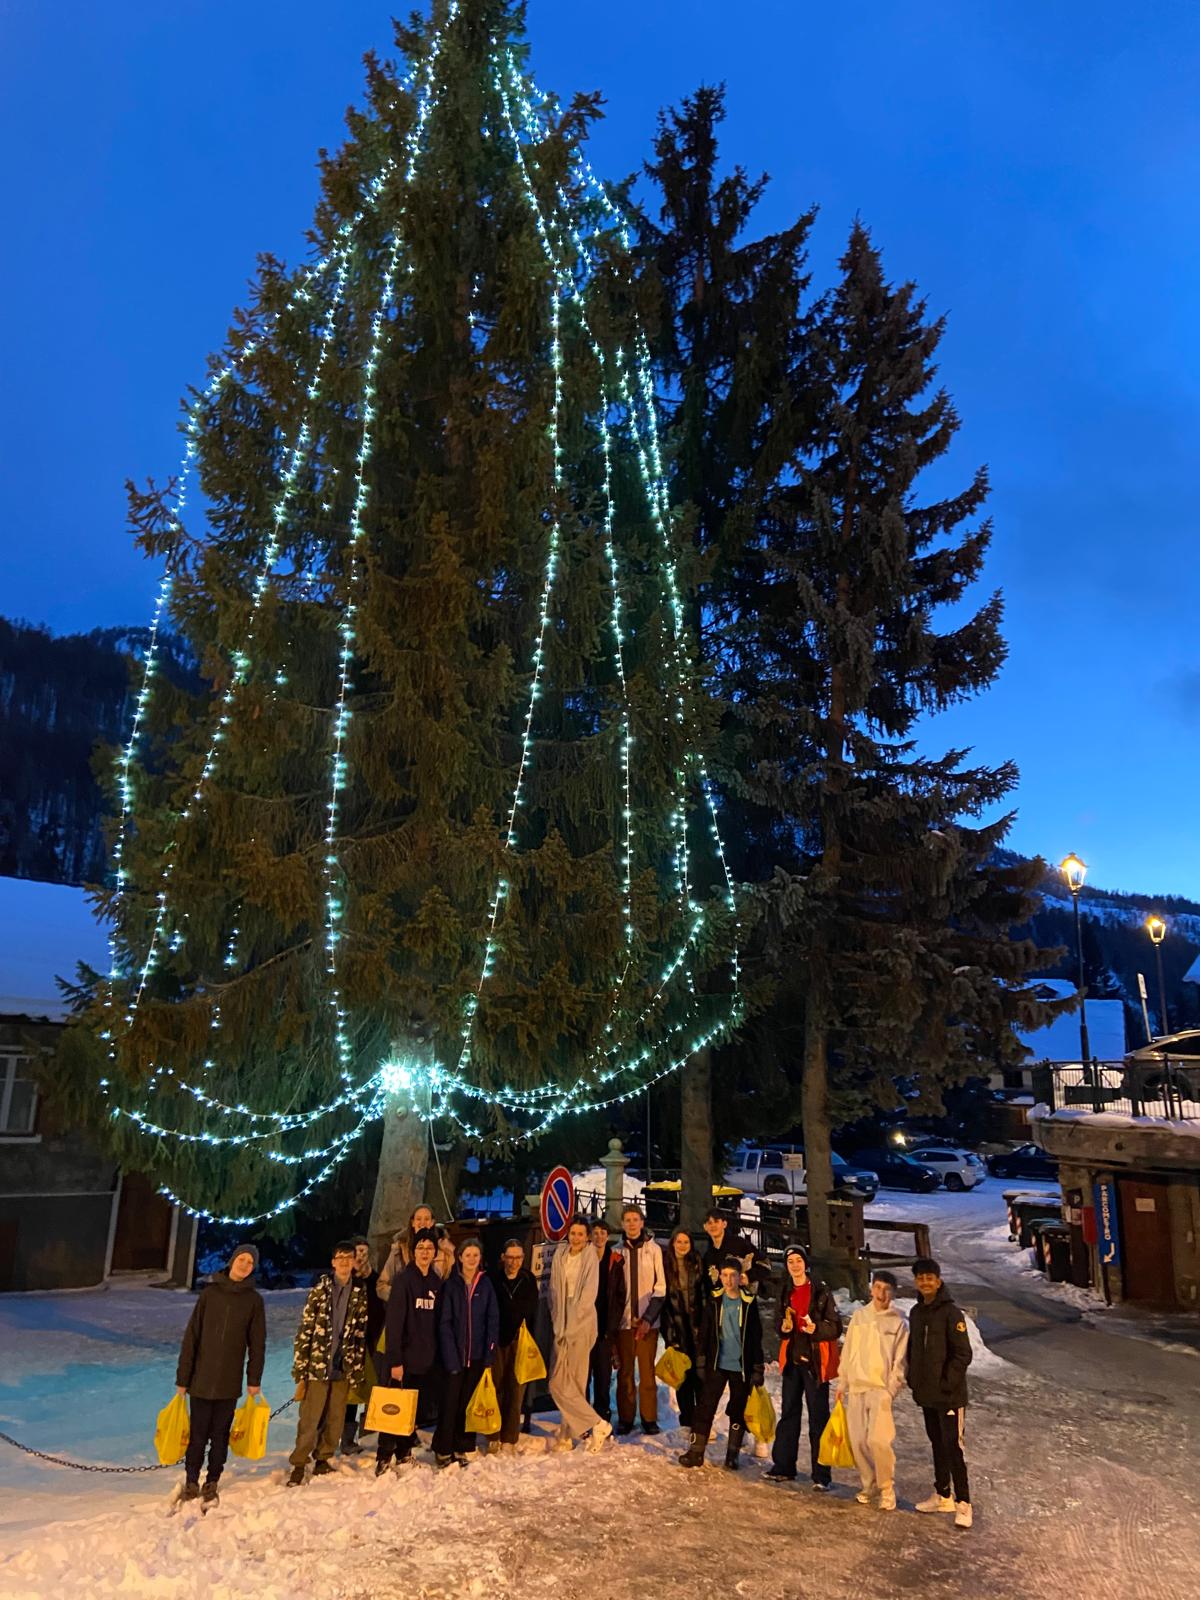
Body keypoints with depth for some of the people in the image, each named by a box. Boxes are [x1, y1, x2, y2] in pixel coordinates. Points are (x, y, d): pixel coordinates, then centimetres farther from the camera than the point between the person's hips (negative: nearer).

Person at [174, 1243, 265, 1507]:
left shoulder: (253, 1299, 0)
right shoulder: (210, 1293, -2)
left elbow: (257, 1343, 3)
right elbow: (191, 1337, 0)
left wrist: (254, 1379, 0)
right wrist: (182, 1377, -2)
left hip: (230, 1383, 1)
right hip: (201, 1379, -1)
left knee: (220, 1435, 8)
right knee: (198, 1435, 3)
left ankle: (212, 1483, 23)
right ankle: (191, 1482, 20)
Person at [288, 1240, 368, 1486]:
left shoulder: (360, 1294, 4)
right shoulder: (319, 1290, -4)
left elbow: (361, 1334, 9)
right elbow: (304, 1331, -5)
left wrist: (358, 1371, 7)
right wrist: (300, 1371, -8)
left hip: (343, 1368, 3)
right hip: (317, 1365, -3)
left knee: (335, 1419, 11)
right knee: (309, 1419, 1)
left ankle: (324, 1458, 30)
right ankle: (299, 1464, 16)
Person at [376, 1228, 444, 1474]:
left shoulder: (436, 1283, 7)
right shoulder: (404, 1280, -11)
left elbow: (437, 1322, 12)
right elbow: (394, 1323, -15)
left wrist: (438, 1355, 8)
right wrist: (395, 1360, -18)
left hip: (427, 1360, 6)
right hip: (405, 1358, -6)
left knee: (413, 1409, 14)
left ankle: (404, 1455, 27)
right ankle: (383, 1458, 10)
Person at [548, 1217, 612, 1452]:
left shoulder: (590, 1257, -6)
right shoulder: (560, 1255, 8)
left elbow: (588, 1295, -10)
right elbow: (555, 1289, 11)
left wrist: (570, 1328, -11)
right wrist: (557, 1322, 2)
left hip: (582, 1323, -5)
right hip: (561, 1324, 5)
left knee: (574, 1383, -6)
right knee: (559, 1383, 3)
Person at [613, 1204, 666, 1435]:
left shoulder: (653, 1249, -1)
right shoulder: (618, 1251, 4)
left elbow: (660, 1287, -1)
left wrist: (648, 1318, -8)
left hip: (648, 1320, -1)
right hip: (624, 1319, 2)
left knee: (647, 1370, 1)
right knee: (625, 1370, 5)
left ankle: (649, 1418, 12)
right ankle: (625, 1418, 16)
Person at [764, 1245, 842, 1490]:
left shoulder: (821, 1291, -7)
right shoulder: (785, 1293, 10)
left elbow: (836, 1327, -8)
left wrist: (816, 1328, -25)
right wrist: (784, 1327, -3)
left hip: (815, 1361, -5)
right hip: (792, 1359, 5)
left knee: (818, 1417, -2)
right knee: (789, 1413, 12)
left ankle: (821, 1474, 4)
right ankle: (783, 1466, 21)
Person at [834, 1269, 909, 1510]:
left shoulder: (899, 1321, 0)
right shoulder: (859, 1315, 10)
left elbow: (900, 1360, -3)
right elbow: (847, 1351, 13)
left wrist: (891, 1389, -11)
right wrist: (842, 1382, 11)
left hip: (881, 1388, -4)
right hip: (856, 1387, 4)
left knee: (879, 1439, -14)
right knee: (858, 1441, 5)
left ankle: (887, 1489, 3)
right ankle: (869, 1486, 21)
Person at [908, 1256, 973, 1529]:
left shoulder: (951, 1313, -13)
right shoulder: (916, 1313, 9)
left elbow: (963, 1354, -15)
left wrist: (947, 1383, -18)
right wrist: (913, 1379, 8)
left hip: (949, 1395, -7)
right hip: (926, 1394, 7)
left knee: (953, 1446, -6)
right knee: (937, 1444, 16)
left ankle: (963, 1503, 3)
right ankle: (943, 1496, 27)